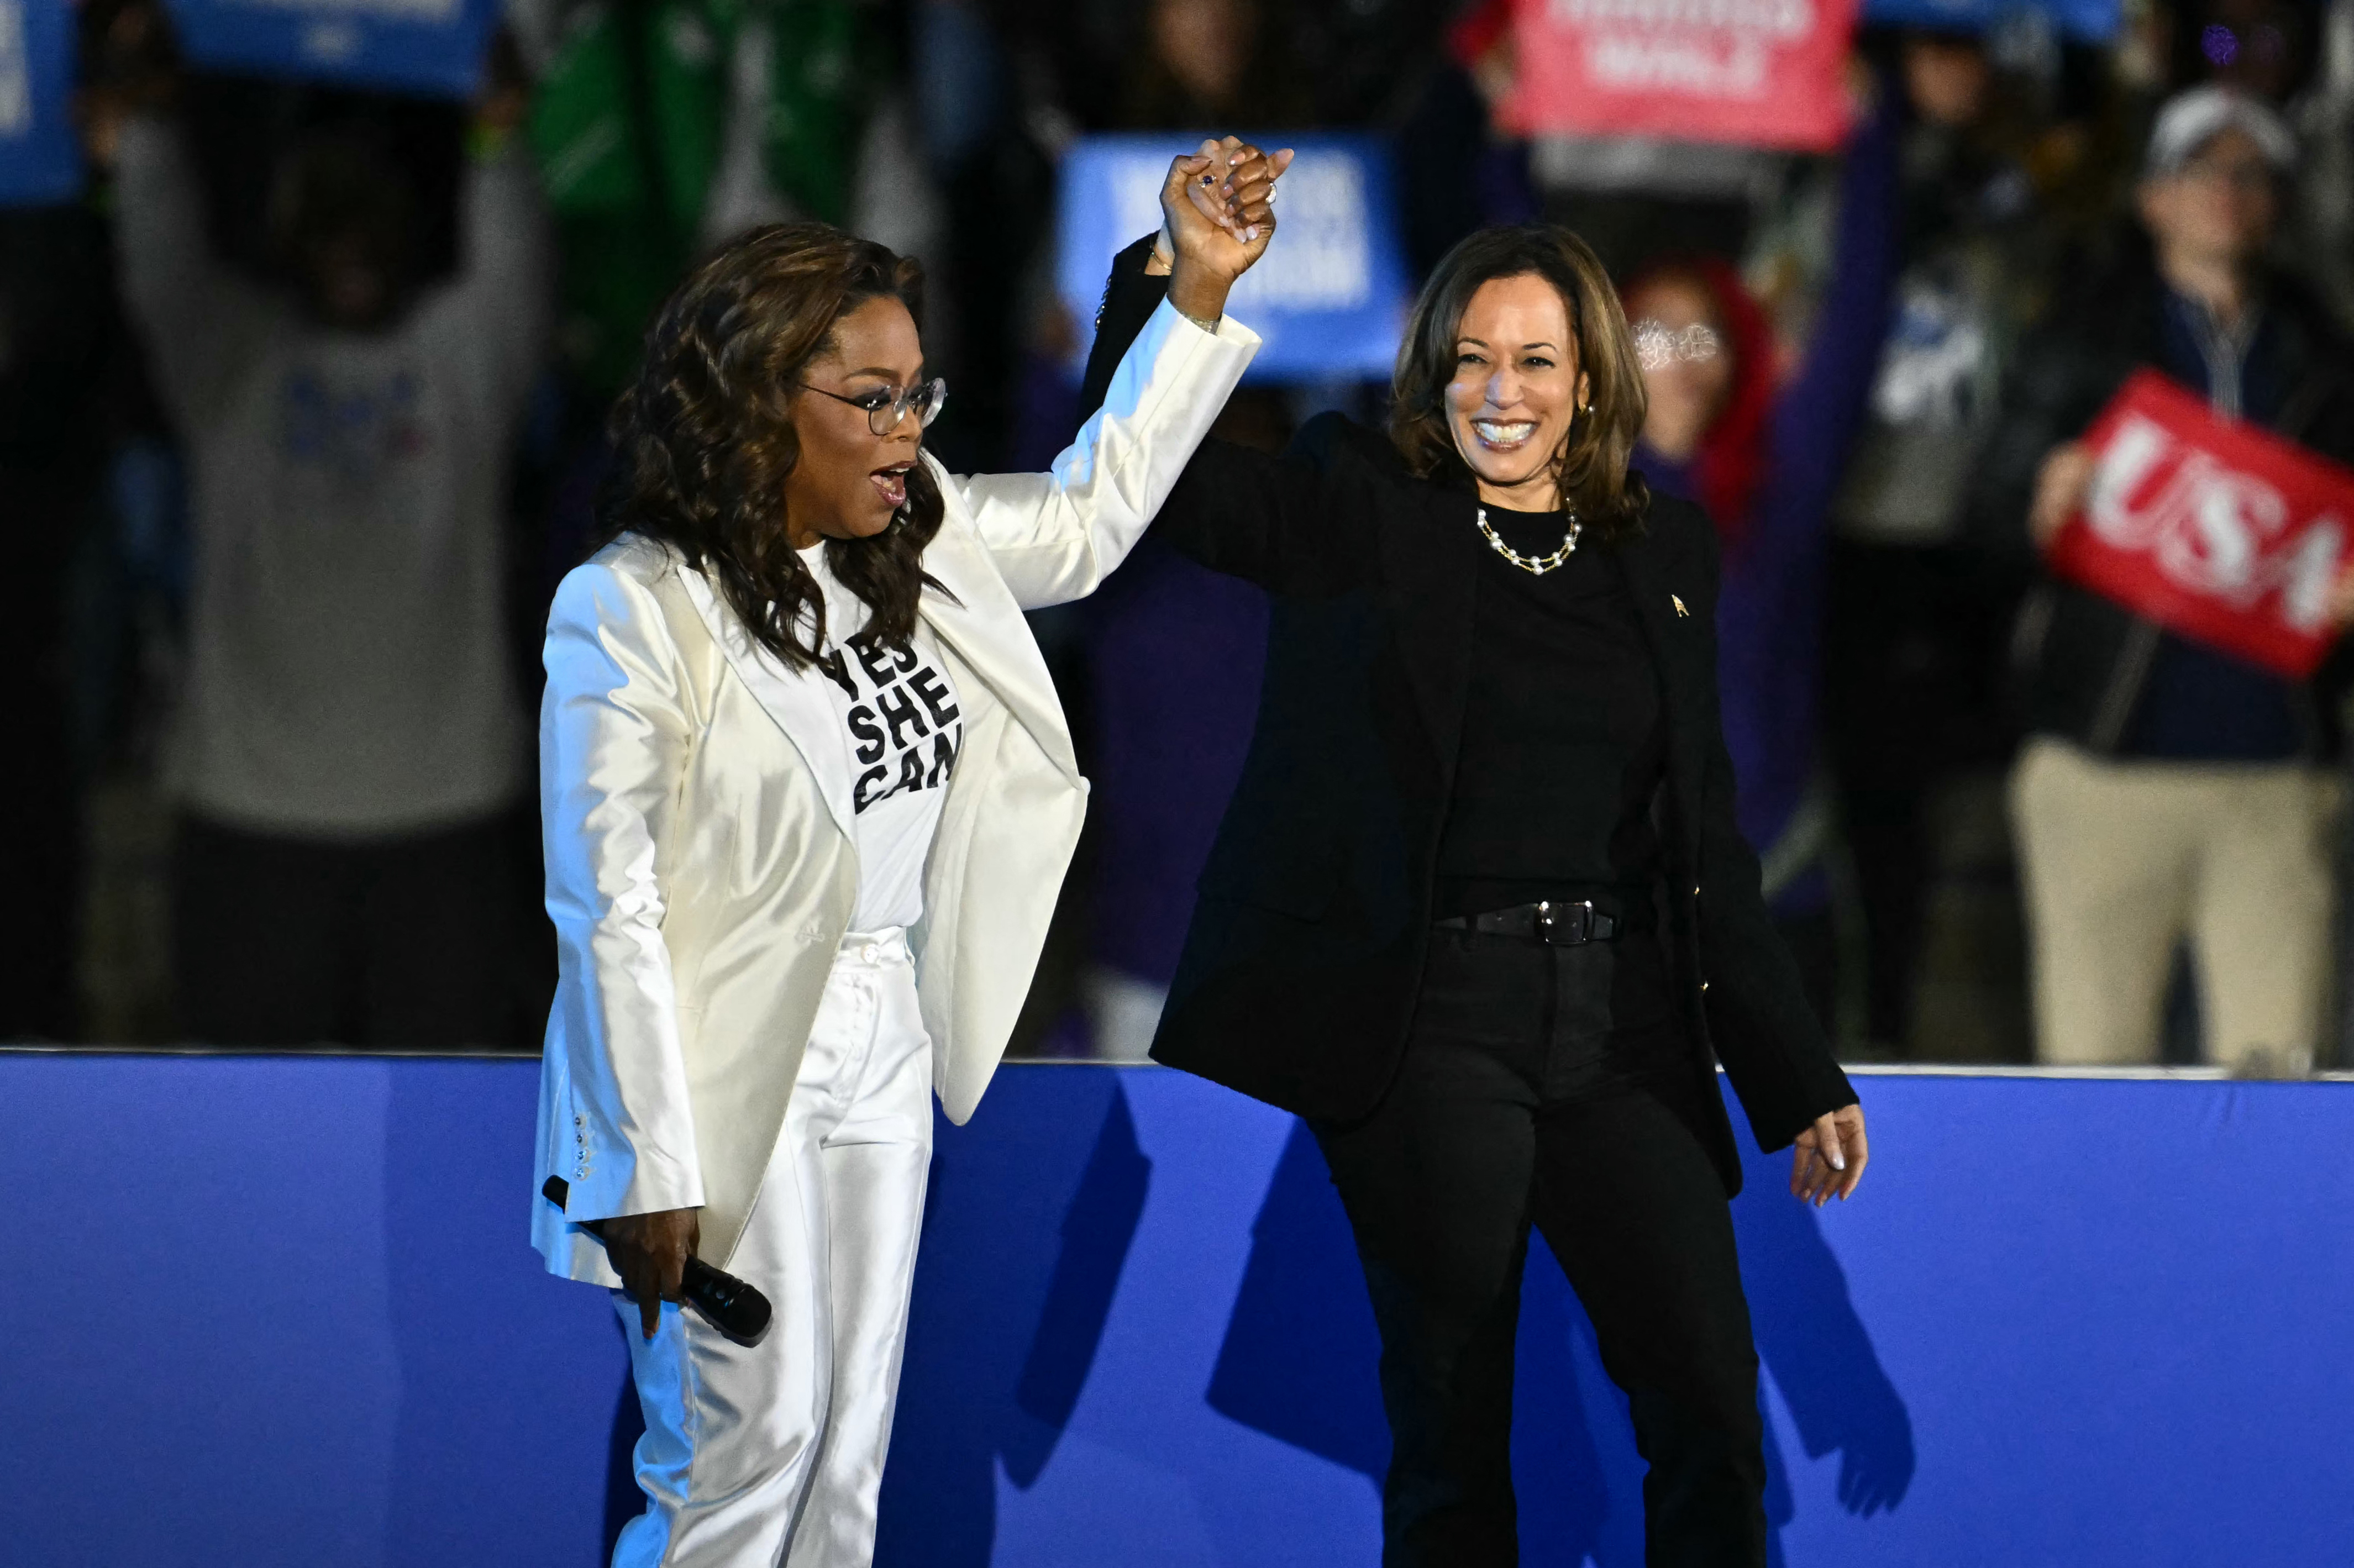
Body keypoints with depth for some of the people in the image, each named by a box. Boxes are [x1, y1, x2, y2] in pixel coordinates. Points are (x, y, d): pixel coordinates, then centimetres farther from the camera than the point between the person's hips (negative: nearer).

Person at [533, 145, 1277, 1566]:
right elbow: (608, 910, -16)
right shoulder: (633, 613, -16)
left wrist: (1200, 295, 15)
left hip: (883, 1045, 7)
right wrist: (646, 1175, -18)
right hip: (726, 1067, -7)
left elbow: (1086, 519, 23)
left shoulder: (910, 550, 5)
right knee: (746, 1450, -7)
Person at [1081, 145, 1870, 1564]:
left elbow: (1705, 835, 15)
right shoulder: (1357, 516, 3)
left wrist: (1801, 1083, 13)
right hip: (1426, 1029, -3)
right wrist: (1170, 269, -19)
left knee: (1716, 1422, -2)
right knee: (1452, 1432, 1)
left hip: (1624, 1025, 3)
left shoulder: (1665, 553, 12)